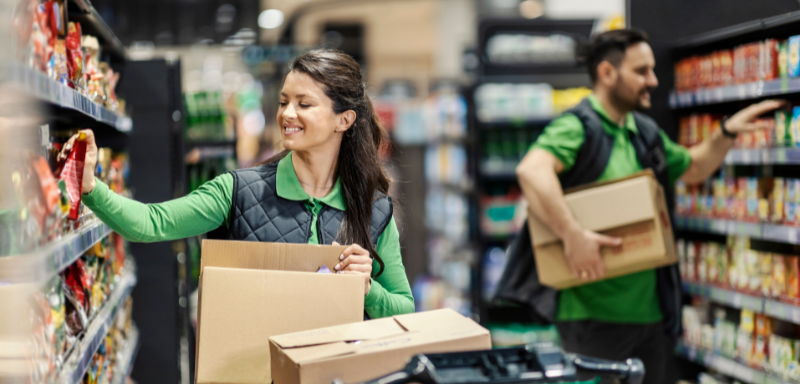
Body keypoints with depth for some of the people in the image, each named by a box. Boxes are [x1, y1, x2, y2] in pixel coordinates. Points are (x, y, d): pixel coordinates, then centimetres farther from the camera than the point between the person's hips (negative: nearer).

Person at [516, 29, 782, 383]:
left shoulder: (646, 133, 15)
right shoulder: (577, 127, -13)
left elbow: (693, 169, 32)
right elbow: (531, 169, -33)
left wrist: (726, 133, 17)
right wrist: (573, 235, -38)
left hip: (651, 310, 8)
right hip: (596, 314, -8)